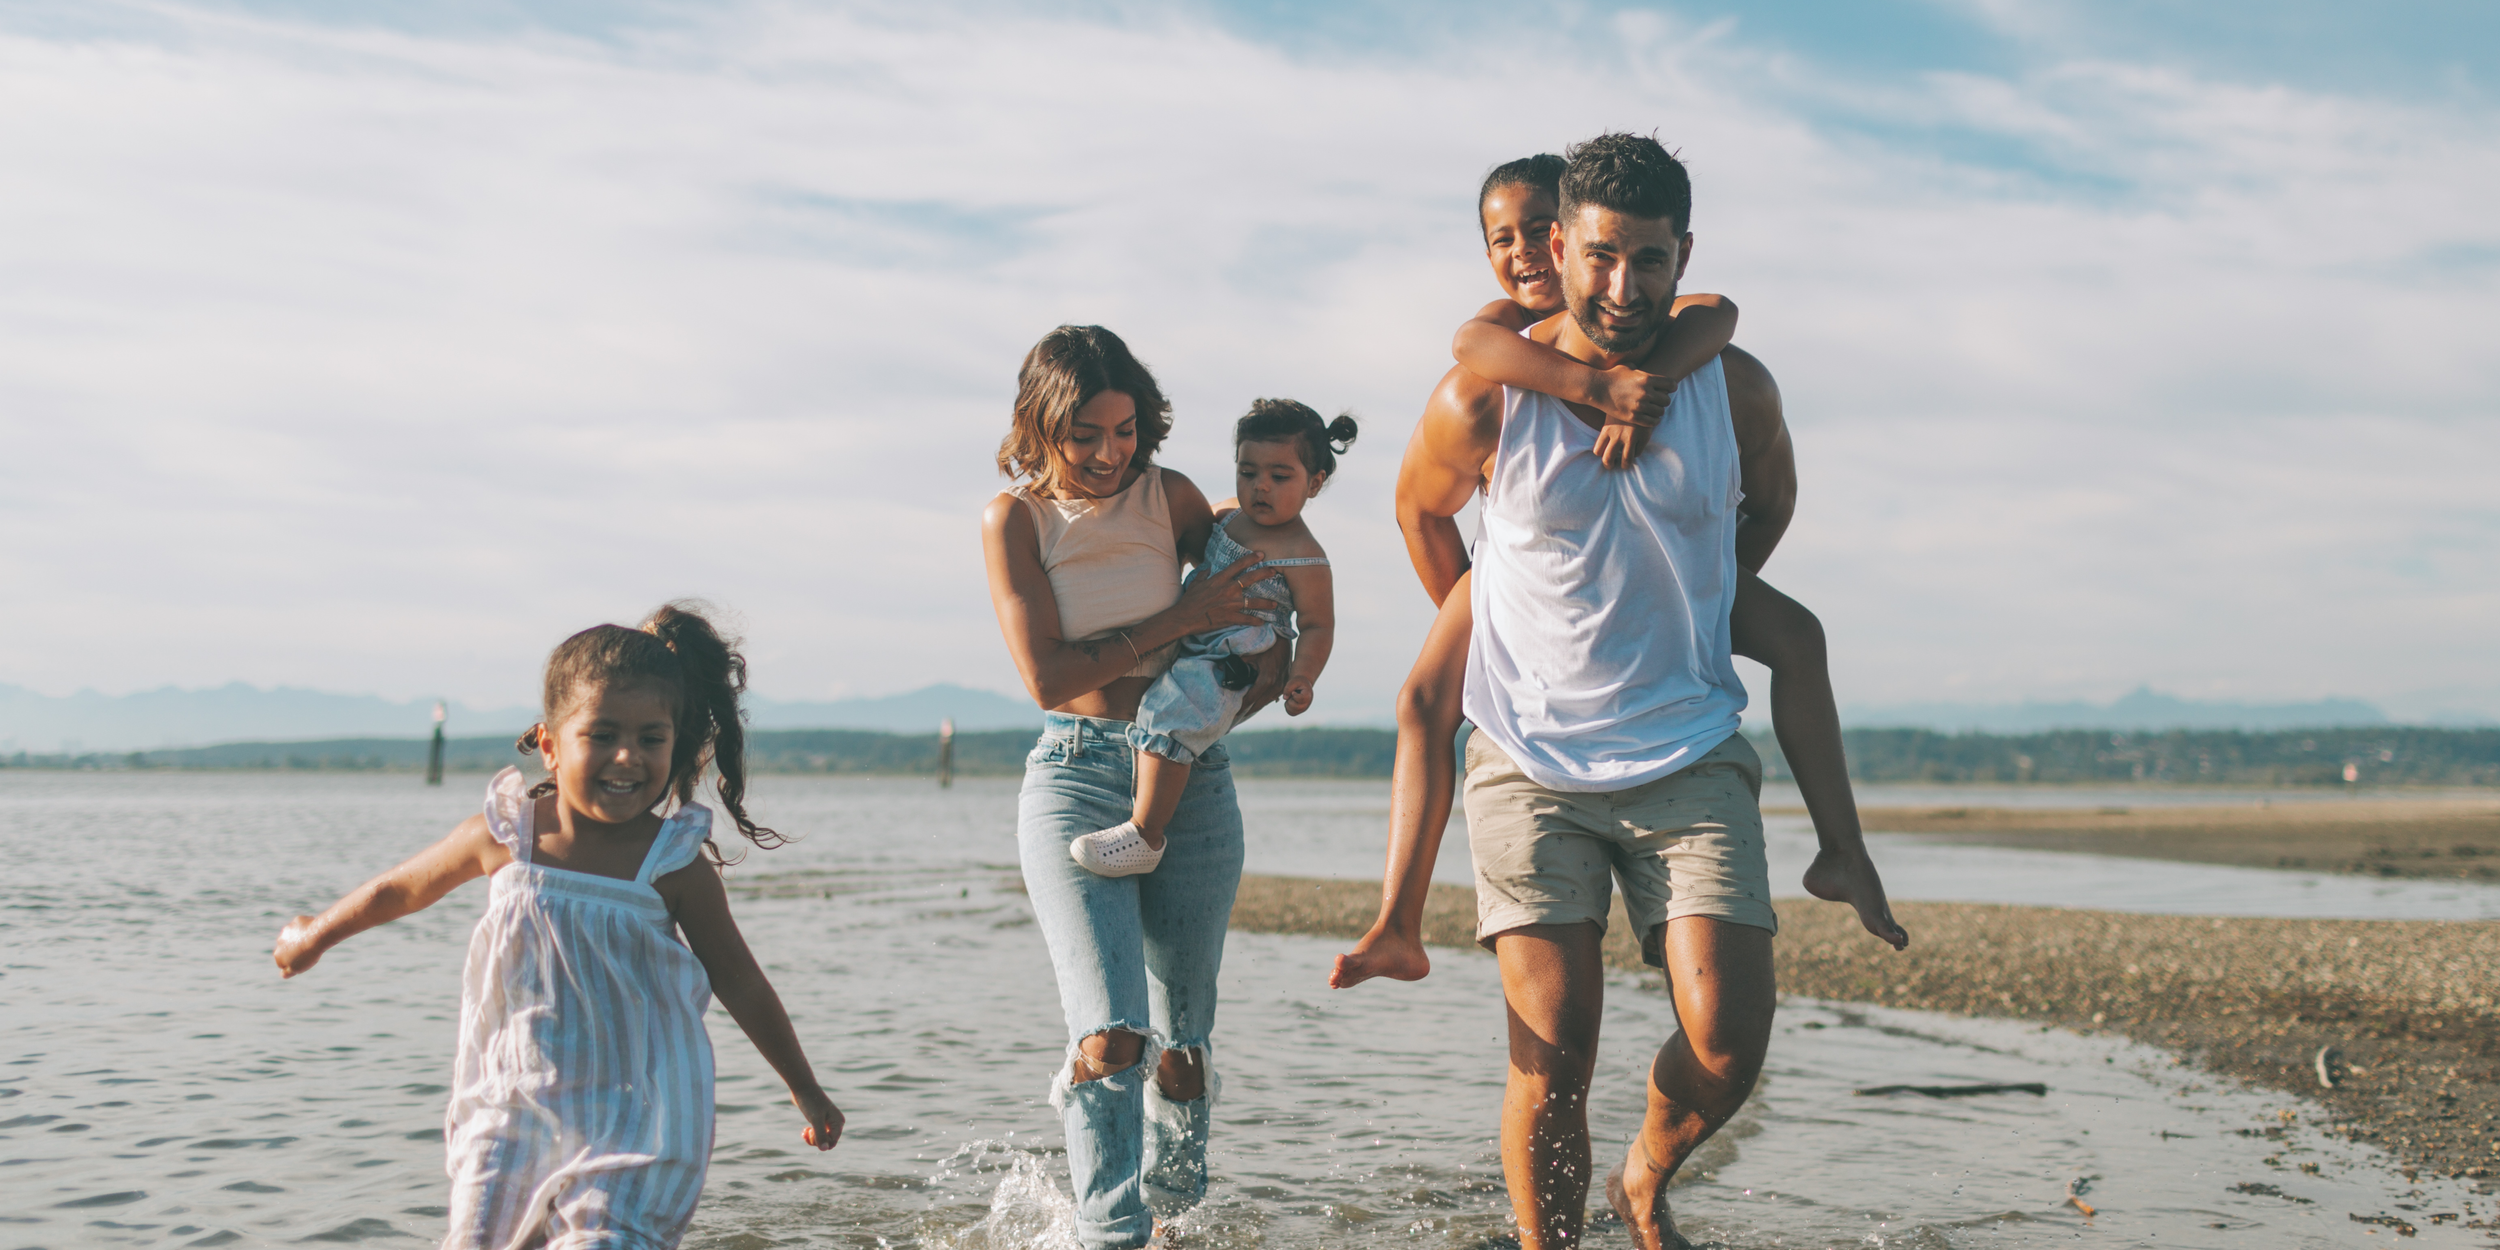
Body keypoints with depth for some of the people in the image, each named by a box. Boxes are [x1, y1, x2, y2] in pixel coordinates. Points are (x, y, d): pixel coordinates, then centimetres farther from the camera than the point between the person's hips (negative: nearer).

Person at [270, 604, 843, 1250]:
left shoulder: (673, 864, -12)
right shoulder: (505, 837, -8)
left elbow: (741, 983, 0)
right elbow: (401, 889, 13)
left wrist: (804, 1089, 7)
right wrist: (316, 934, 28)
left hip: (632, 1119, -3)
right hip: (513, 1106, 3)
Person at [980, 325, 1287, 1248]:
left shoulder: (1171, 496, 2)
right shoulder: (1014, 517, -4)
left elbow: (1248, 610, 15)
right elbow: (1048, 677, -10)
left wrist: (1269, 666, -8)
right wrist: (1181, 620, -13)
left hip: (1190, 774, 2)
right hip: (1074, 776, -2)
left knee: (1182, 1050, 7)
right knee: (1110, 1036, -19)